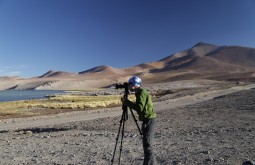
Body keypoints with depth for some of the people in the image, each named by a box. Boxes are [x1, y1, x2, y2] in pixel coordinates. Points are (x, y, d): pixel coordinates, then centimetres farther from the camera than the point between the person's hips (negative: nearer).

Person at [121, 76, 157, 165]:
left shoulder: (142, 92, -14)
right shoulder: (140, 92, 16)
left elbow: (139, 108, -24)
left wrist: (127, 102, -19)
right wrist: (127, 102, 11)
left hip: (149, 119, -10)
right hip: (148, 119, 10)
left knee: (147, 143, -9)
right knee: (146, 142, 16)